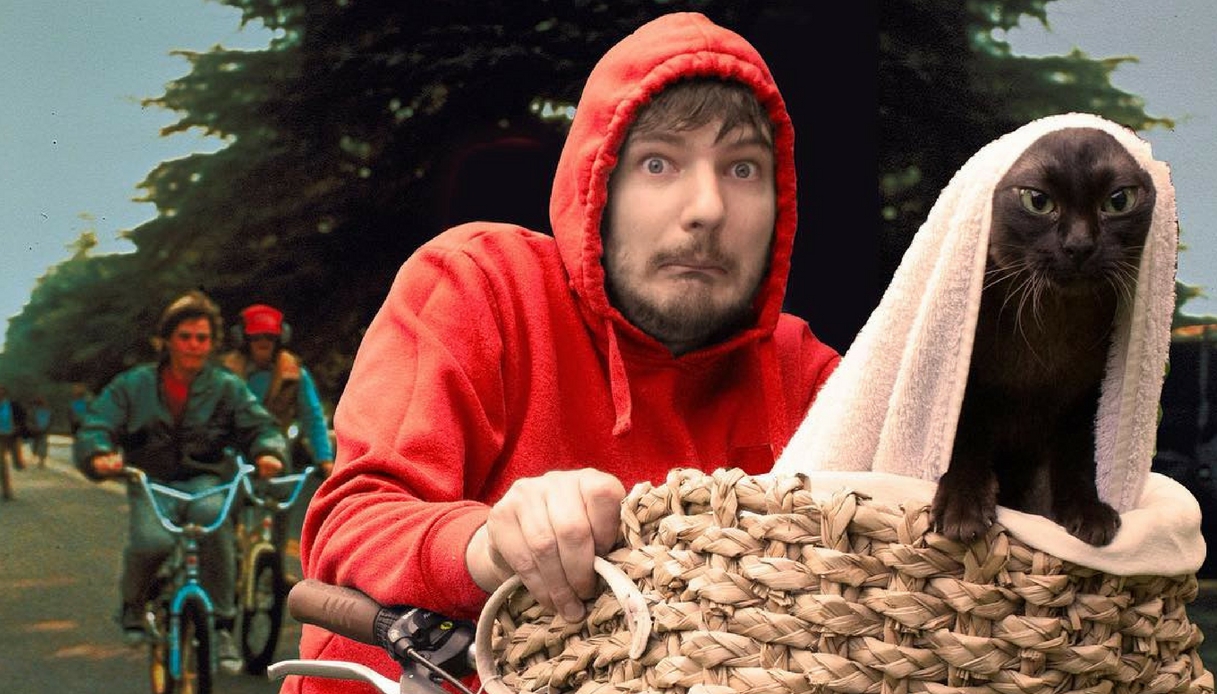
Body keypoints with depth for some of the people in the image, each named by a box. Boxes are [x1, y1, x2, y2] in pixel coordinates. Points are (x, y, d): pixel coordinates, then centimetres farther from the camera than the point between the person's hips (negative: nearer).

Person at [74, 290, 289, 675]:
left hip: (202, 480, 0)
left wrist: (267, 452, -23)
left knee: (213, 514, -37)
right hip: (150, 482, 0)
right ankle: (133, 607, 4)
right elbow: (95, 426, -2)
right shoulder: (134, 385, 4)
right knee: (151, 540, -33)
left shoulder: (226, 387, 5)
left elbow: (259, 425, 1)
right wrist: (100, 455, -26)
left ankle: (221, 626, -28)